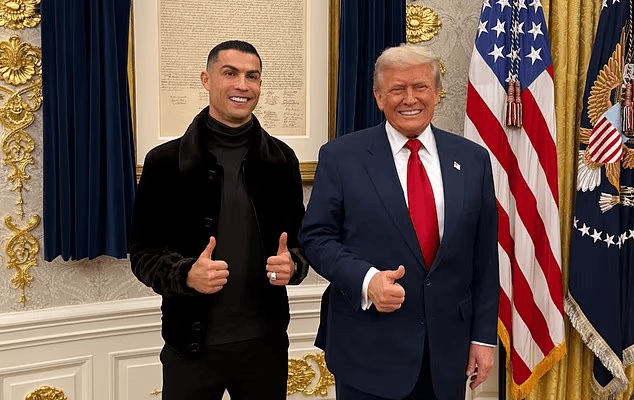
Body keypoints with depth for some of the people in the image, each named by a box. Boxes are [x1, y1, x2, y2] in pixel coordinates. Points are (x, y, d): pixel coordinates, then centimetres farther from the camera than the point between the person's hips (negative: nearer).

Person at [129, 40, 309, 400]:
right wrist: (186, 274, -22)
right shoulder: (166, 162, -5)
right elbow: (143, 252, -3)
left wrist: (293, 265, -12)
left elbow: (300, 237, 10)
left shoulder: (281, 160, 2)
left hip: (265, 342, 2)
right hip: (192, 345, -2)